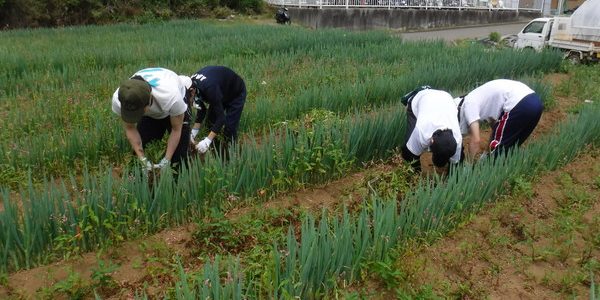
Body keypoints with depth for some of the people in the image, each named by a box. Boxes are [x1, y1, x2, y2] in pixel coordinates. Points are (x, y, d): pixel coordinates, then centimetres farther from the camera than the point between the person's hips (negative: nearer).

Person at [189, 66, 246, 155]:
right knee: (210, 121, 2)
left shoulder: (209, 88, -43)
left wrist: (207, 141, -43)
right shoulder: (192, 84, -18)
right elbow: (201, 109, -5)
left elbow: (221, 117, -40)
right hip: (221, 91, 8)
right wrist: (193, 132, -12)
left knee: (229, 127, -12)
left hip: (236, 94, -7)